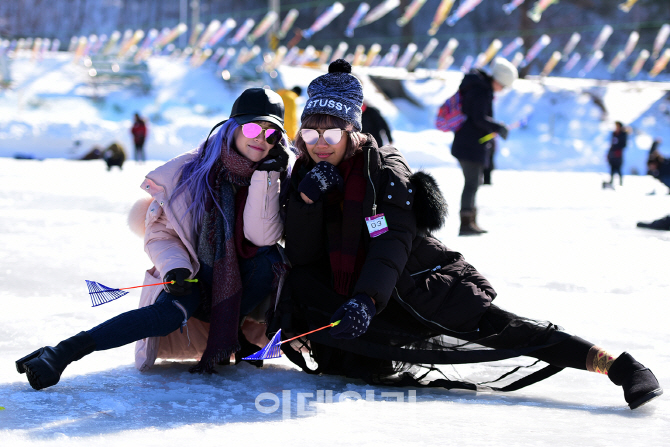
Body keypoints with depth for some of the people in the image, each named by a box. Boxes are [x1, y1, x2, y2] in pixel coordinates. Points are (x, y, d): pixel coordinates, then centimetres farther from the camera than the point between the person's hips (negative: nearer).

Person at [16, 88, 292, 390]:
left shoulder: (276, 176, -6)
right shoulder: (188, 171, -11)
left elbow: (262, 237, -20)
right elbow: (159, 234, -4)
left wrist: (264, 175, -26)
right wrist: (176, 268, -24)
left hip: (242, 281, 2)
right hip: (194, 279, -2)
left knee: (270, 259, -30)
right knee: (171, 313, -35)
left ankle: (221, 340, -16)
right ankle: (63, 352, -36)